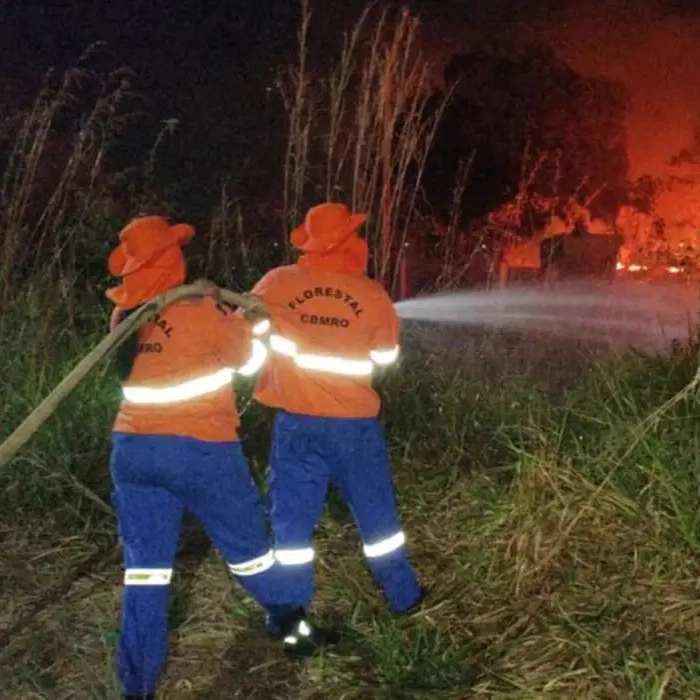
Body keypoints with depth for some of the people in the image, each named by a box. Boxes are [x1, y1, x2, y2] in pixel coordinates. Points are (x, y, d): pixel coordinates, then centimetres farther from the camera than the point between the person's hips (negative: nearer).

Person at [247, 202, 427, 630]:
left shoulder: (278, 284, -7)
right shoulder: (372, 294, -7)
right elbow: (388, 355, 5)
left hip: (297, 422, 0)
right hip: (355, 423, 0)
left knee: (293, 519, 9)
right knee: (376, 511, 15)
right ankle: (403, 595, 28)